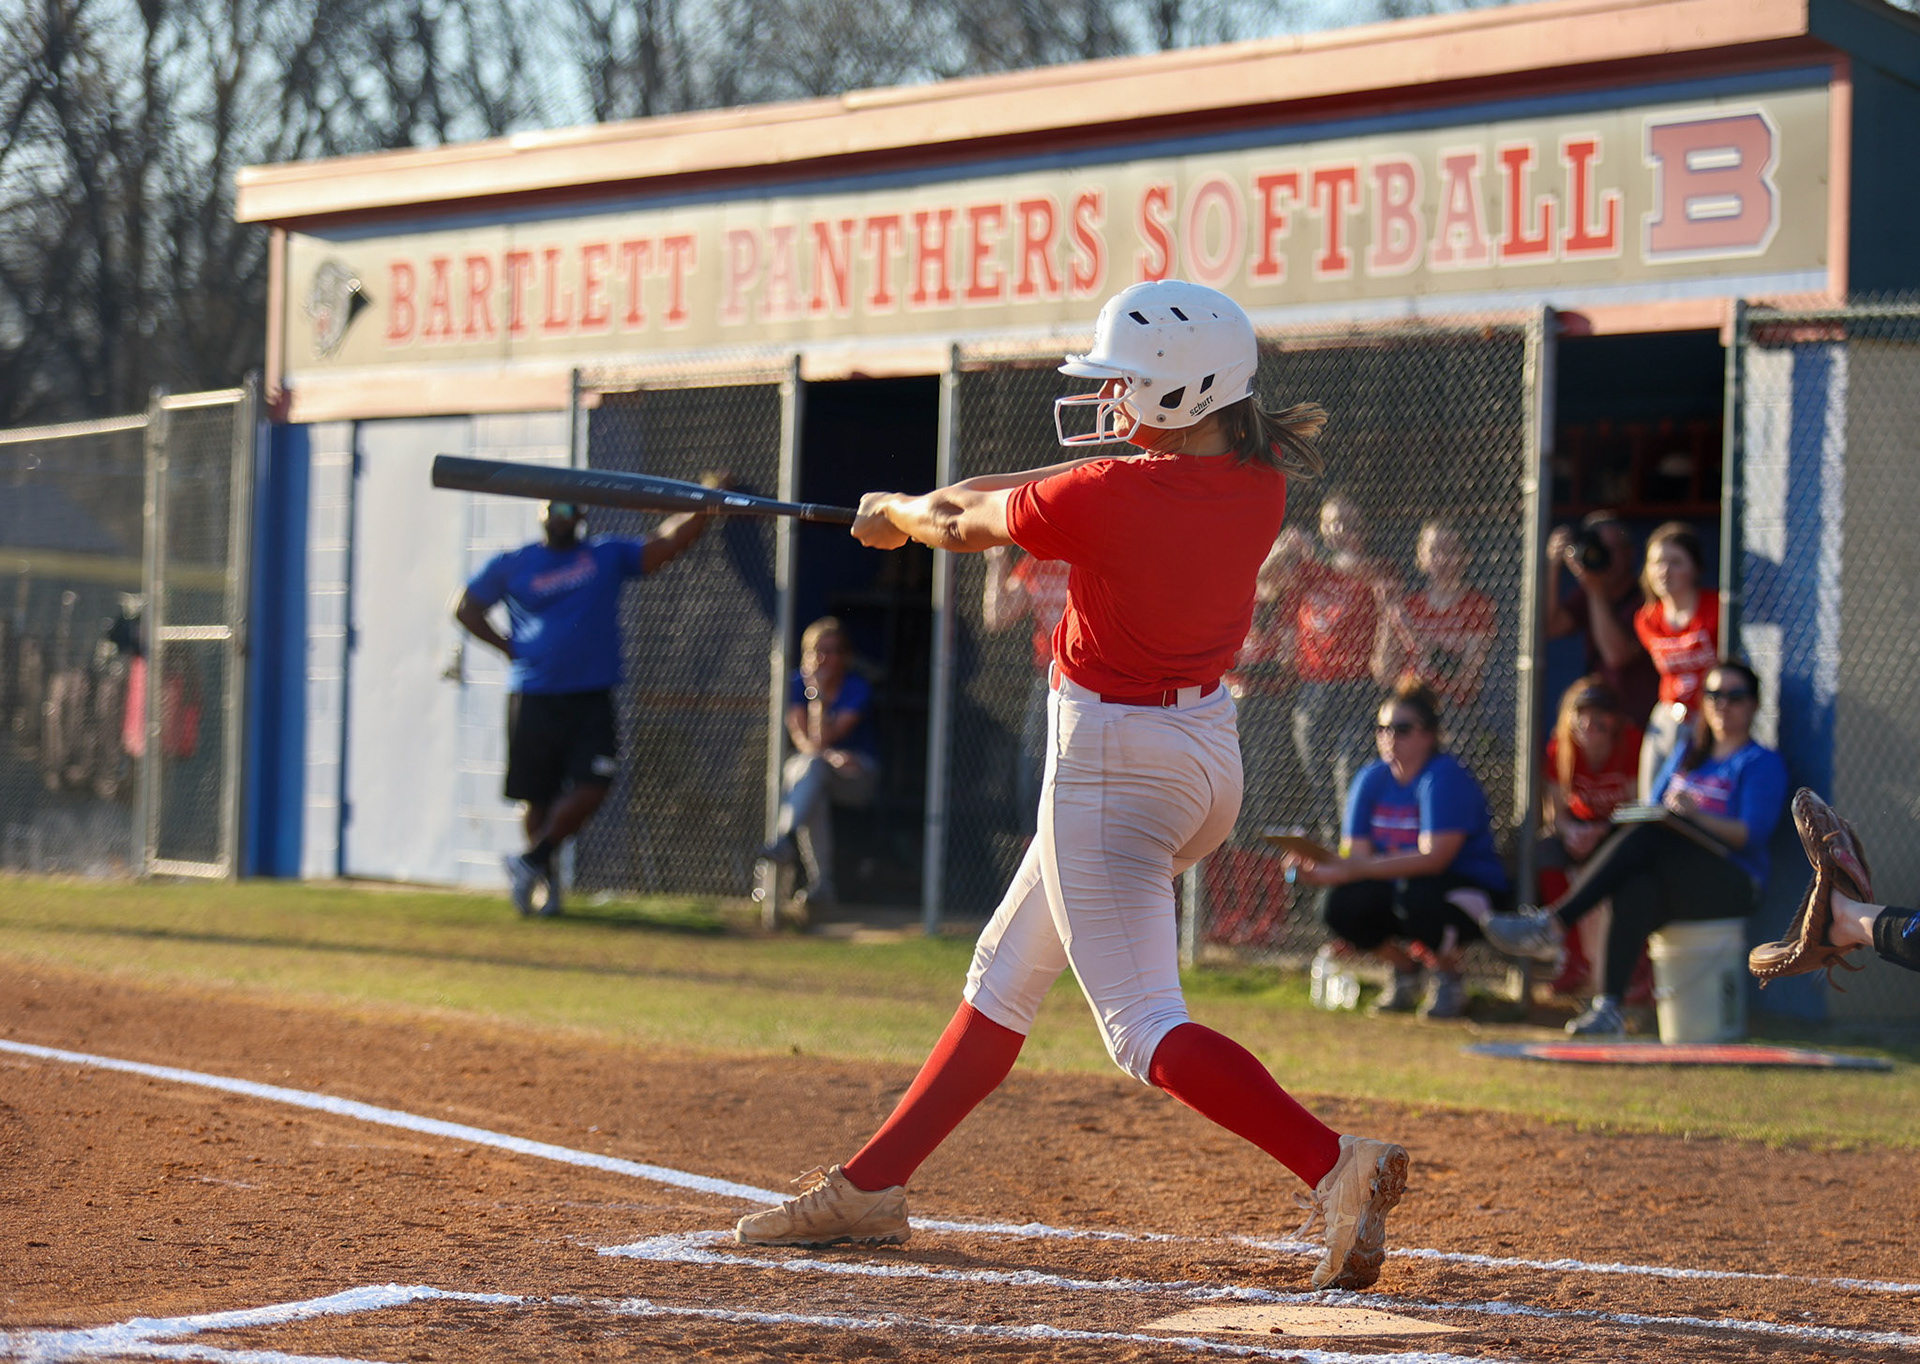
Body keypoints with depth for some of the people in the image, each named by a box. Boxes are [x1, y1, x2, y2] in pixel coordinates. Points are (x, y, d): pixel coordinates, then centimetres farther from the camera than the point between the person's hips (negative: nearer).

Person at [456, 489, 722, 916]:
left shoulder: (608, 556, 8)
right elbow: (467, 609, 13)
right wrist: (509, 647, 3)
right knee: (538, 797, 4)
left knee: (592, 788, -13)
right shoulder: (511, 565, 5)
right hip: (534, 700, -1)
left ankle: (531, 862, 2)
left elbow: (670, 542, 2)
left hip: (591, 700, 1)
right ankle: (545, 881, 20)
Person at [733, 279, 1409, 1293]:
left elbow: (965, 526, -3)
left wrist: (895, 511, 21)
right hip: (1209, 756, 9)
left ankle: (1335, 1165, -25)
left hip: (1113, 762, -9)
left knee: (1144, 1030, -9)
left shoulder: (1104, 501, -22)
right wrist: (936, 502, 21)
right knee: (1006, 974, 19)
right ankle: (870, 1188, 28)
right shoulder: (1257, 486, -2)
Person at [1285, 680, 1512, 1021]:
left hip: (1472, 893, -6)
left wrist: (1355, 868, -33)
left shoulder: (1445, 778, -19)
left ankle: (1449, 977, -8)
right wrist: (1321, 872, -28)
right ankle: (1404, 968, 7)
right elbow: (1355, 855, -4)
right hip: (1398, 888, 6)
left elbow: (1432, 858, -29)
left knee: (1415, 894, -38)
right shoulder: (1372, 779, 2)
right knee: (1340, 905, -21)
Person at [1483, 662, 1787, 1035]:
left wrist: (1694, 814, -22)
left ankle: (1553, 924, -38)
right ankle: (1608, 1006, -47)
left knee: (1646, 836, -32)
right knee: (1636, 889, -34)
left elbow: (1751, 835, -7)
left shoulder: (1762, 763, 6)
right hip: (1674, 880, 4)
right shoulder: (1688, 752, 26)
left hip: (1733, 884, -4)